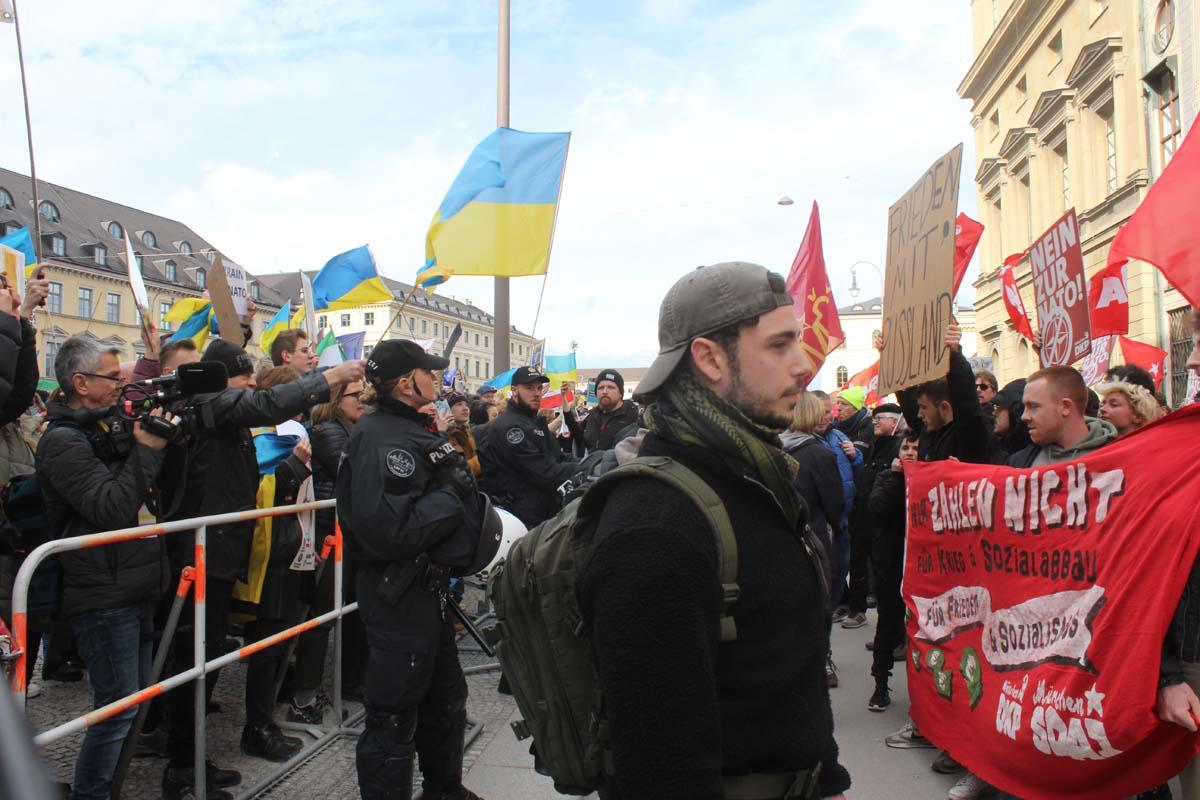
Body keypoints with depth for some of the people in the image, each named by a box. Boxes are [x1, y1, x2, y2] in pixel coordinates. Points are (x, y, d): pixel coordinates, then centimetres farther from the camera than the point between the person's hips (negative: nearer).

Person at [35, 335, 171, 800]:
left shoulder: (107, 430, 14)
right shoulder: (63, 441, -13)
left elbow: (145, 491, 21)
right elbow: (112, 509, -22)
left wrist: (158, 435, 8)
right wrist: (146, 447, -21)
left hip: (135, 591, 9)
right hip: (103, 597, -9)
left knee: (134, 700, 17)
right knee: (118, 707, -4)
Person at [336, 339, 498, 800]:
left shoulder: (411, 431, 11)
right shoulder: (384, 439, -21)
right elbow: (389, 529, -32)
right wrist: (452, 499, -22)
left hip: (426, 588, 11)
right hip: (399, 596, -11)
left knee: (445, 700, 25)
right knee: (394, 720, 3)